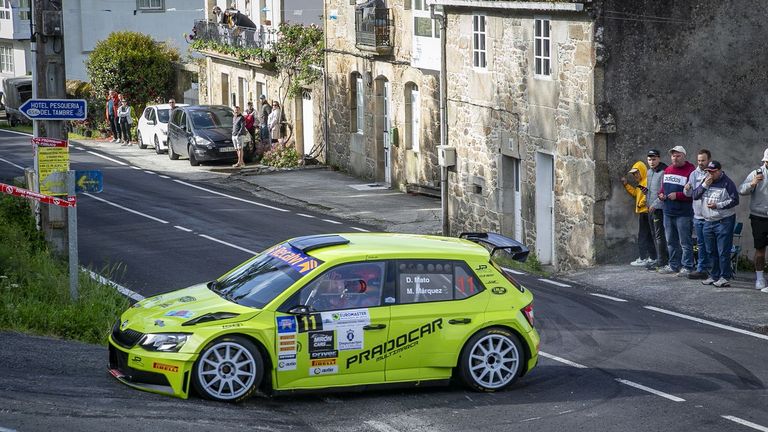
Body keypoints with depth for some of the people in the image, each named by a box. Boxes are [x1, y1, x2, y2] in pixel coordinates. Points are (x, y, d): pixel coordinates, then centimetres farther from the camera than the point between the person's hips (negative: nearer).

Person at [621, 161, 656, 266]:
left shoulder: (647, 182, -16)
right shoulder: (641, 183, 18)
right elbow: (635, 193, 24)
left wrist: (640, 204, -16)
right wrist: (626, 185, 19)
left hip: (644, 212, -10)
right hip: (642, 212, 10)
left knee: (642, 236, -7)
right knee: (648, 236, 14)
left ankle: (642, 259, -6)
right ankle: (652, 257, 19)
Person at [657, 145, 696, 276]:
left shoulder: (690, 171, -11)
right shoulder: (667, 170, 13)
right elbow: (663, 187, 25)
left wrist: (677, 195, -21)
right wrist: (661, 194, 3)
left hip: (683, 214, -8)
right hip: (668, 212, 8)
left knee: (685, 242, -3)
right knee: (671, 241, 16)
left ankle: (687, 267, 1)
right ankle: (673, 265, 26)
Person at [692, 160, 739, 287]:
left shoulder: (727, 183, -7)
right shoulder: (705, 181, 11)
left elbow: (735, 200, -11)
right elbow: (695, 196, 6)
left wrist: (718, 205, -17)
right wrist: (704, 185, -8)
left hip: (724, 221, -7)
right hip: (708, 221, 7)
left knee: (723, 251, -7)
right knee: (712, 251, 12)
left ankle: (725, 277, -2)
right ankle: (714, 276, 21)